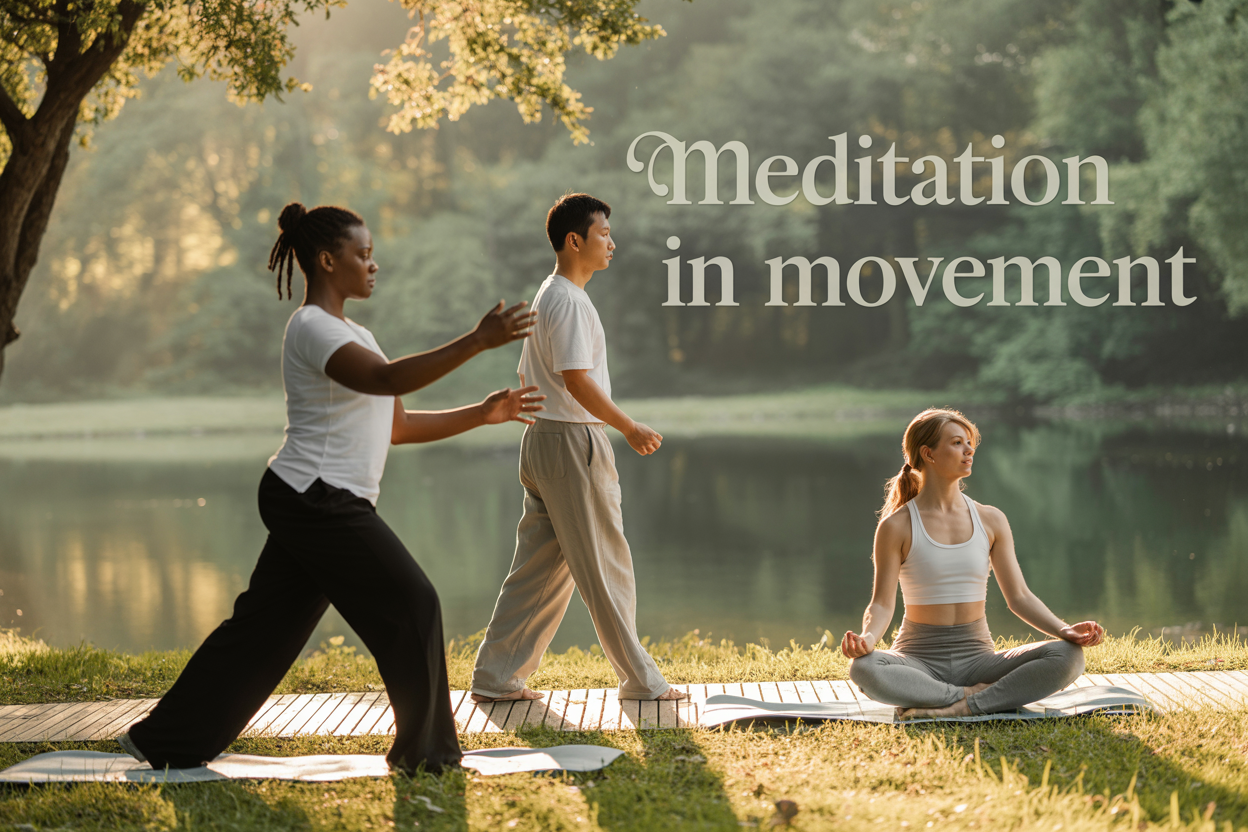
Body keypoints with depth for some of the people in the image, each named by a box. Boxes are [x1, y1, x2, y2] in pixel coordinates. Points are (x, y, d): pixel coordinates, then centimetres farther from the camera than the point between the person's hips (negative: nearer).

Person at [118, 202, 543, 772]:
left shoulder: (349, 333, 20)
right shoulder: (312, 328, -12)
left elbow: (397, 425, 21)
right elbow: (386, 378, -29)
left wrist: (483, 414, 12)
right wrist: (477, 341, -34)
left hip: (315, 506, 10)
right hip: (316, 500, -10)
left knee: (266, 622, 11)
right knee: (411, 607, -5)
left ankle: (165, 742, 16)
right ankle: (427, 751, 5)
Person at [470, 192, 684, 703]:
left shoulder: (545, 298, 18)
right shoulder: (569, 301, -14)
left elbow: (527, 379, 22)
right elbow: (577, 380, -22)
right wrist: (629, 428, -16)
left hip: (541, 440, 10)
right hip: (574, 441, -10)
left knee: (540, 568, 10)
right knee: (606, 568, -2)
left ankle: (495, 678, 9)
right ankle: (639, 680, 6)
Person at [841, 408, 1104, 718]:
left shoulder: (990, 521, 8)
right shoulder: (897, 526, -2)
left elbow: (1019, 596, 6)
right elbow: (882, 604, -6)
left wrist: (1065, 630, -12)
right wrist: (867, 639, -29)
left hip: (977, 656, 3)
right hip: (919, 659, -3)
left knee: (1068, 656, -23)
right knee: (864, 668, -38)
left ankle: (964, 707, -27)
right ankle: (973, 696, -25)